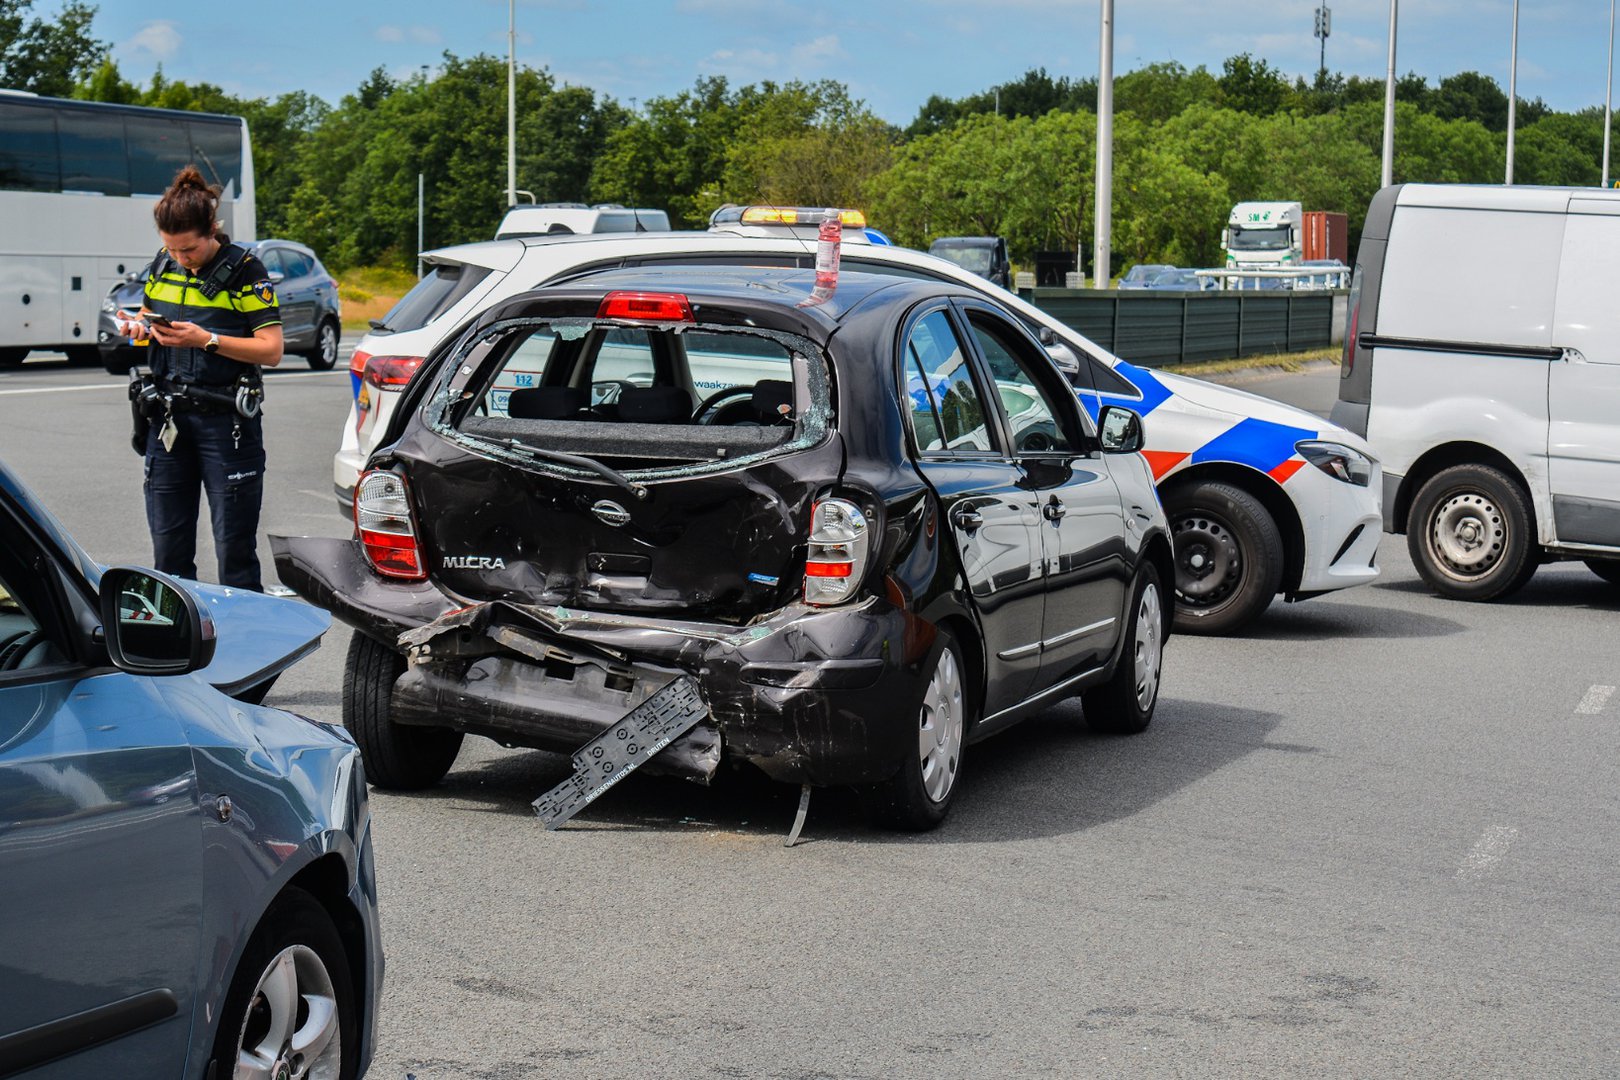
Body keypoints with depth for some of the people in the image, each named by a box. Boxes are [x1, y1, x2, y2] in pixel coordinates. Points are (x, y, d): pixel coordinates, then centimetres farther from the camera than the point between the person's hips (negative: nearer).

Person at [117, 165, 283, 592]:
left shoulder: (244, 270, -8)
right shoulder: (162, 265, 8)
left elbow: (271, 350, -11)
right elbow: (148, 315, 24)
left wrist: (207, 340, -21)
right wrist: (140, 328, 0)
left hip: (226, 421, -5)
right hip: (169, 416, 5)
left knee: (234, 552, -2)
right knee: (168, 549, 8)